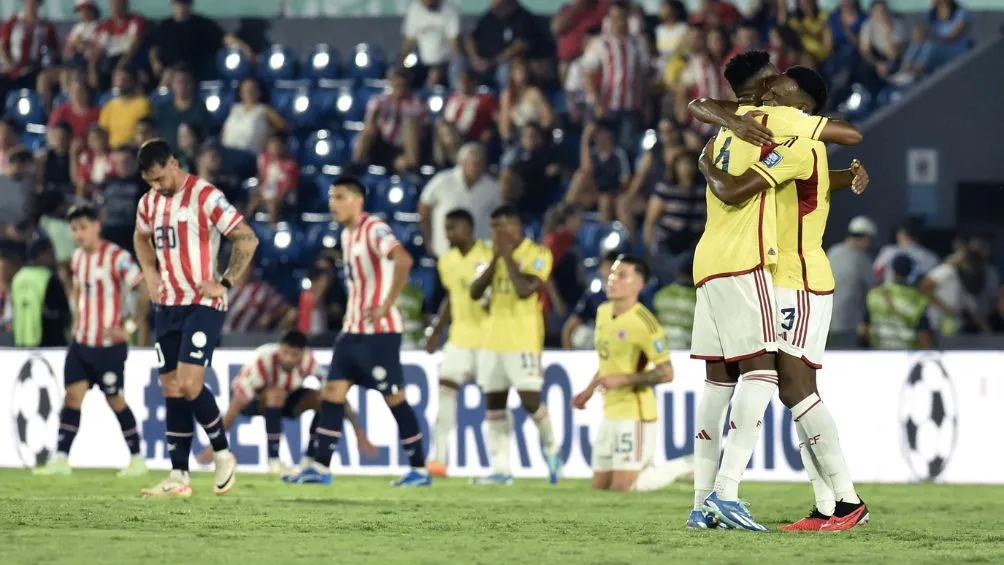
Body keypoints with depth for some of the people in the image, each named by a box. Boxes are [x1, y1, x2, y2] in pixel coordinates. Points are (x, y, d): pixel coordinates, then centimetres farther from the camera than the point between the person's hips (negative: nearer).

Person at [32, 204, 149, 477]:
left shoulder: (116, 257, -14)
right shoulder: (77, 258, 8)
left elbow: (145, 290, -16)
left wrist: (128, 325, -16)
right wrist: (78, 320, 15)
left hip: (109, 344, -6)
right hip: (81, 341, 6)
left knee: (115, 400, 0)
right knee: (72, 395, -2)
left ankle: (137, 459, 13)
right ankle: (61, 459, -3)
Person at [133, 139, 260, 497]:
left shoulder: (205, 197, -13)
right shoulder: (149, 202, 9)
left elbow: (247, 239, -12)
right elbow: (142, 238, 31)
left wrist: (225, 283, -14)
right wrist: (151, 273, 15)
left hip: (203, 304, -7)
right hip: (167, 306, 7)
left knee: (189, 385, -17)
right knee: (172, 391, 5)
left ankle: (224, 455, 3)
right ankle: (179, 477, 8)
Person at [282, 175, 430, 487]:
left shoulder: (374, 230, -14)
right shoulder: (347, 234, 15)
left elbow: (403, 260, -31)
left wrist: (387, 304, -29)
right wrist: (353, 315, 18)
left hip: (379, 331, -9)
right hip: (353, 329, 9)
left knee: (394, 397, -3)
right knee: (332, 393, 2)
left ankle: (419, 470, 5)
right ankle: (320, 467, 2)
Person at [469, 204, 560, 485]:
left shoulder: (537, 254, -8)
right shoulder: (495, 255, 13)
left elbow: (525, 289, -22)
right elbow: (475, 292, 5)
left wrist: (508, 256, -14)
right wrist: (495, 260, -4)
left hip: (523, 341, -7)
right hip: (493, 338, 7)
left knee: (530, 400, -11)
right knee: (494, 403, 4)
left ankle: (551, 449, 14)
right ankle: (500, 470, 6)